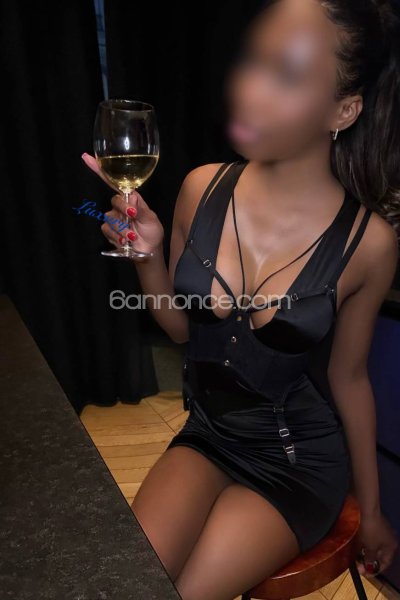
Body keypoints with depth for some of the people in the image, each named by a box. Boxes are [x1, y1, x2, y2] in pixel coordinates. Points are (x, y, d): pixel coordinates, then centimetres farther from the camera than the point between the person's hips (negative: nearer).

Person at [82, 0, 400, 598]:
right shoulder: (202, 189, -11)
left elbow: (349, 377, -4)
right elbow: (182, 327, 2)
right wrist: (148, 254, -19)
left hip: (297, 456, -2)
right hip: (206, 433, 3)